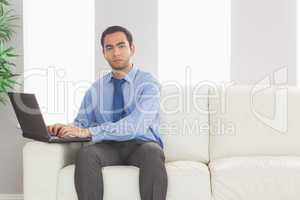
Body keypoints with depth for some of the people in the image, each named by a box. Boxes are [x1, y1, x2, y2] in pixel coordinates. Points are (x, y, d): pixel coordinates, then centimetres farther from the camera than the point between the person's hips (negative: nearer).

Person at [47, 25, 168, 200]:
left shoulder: (147, 83, -3)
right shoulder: (96, 88, 12)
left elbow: (136, 125, -18)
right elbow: (81, 123, 15)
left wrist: (89, 131, -24)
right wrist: (66, 129, -11)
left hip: (141, 145, -3)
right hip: (108, 146, 3)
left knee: (152, 153, -38)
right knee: (86, 153, -31)